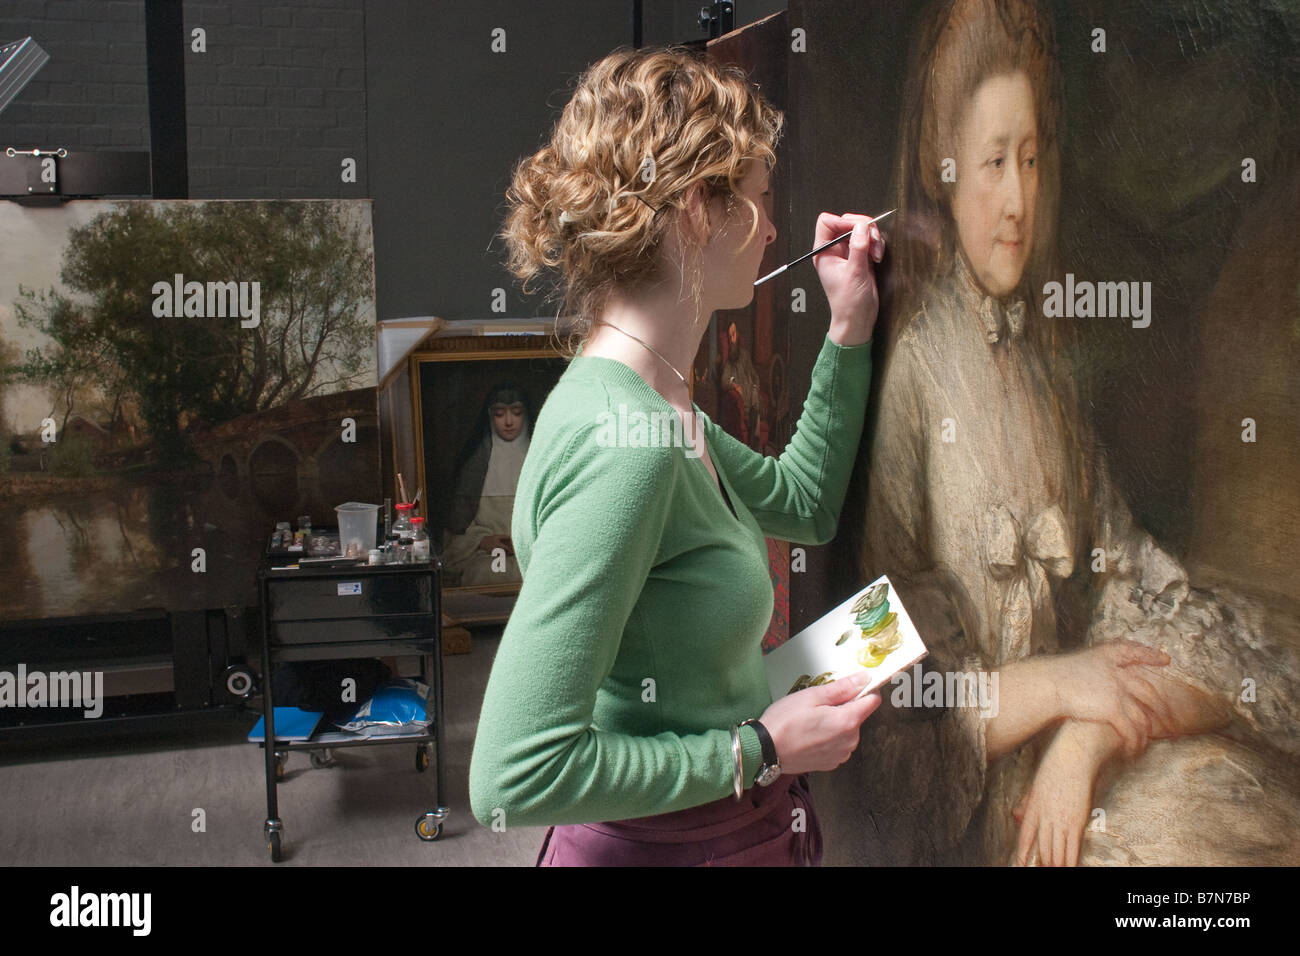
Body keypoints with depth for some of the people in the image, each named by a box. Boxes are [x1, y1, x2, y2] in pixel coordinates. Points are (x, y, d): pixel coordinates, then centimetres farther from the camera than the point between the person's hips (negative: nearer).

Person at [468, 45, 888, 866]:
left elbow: (805, 502, 18)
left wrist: (850, 329, 8)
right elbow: (516, 778, -31)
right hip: (675, 841, -9)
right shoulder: (622, 443, -29)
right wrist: (761, 749, -22)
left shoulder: (654, 409, 0)